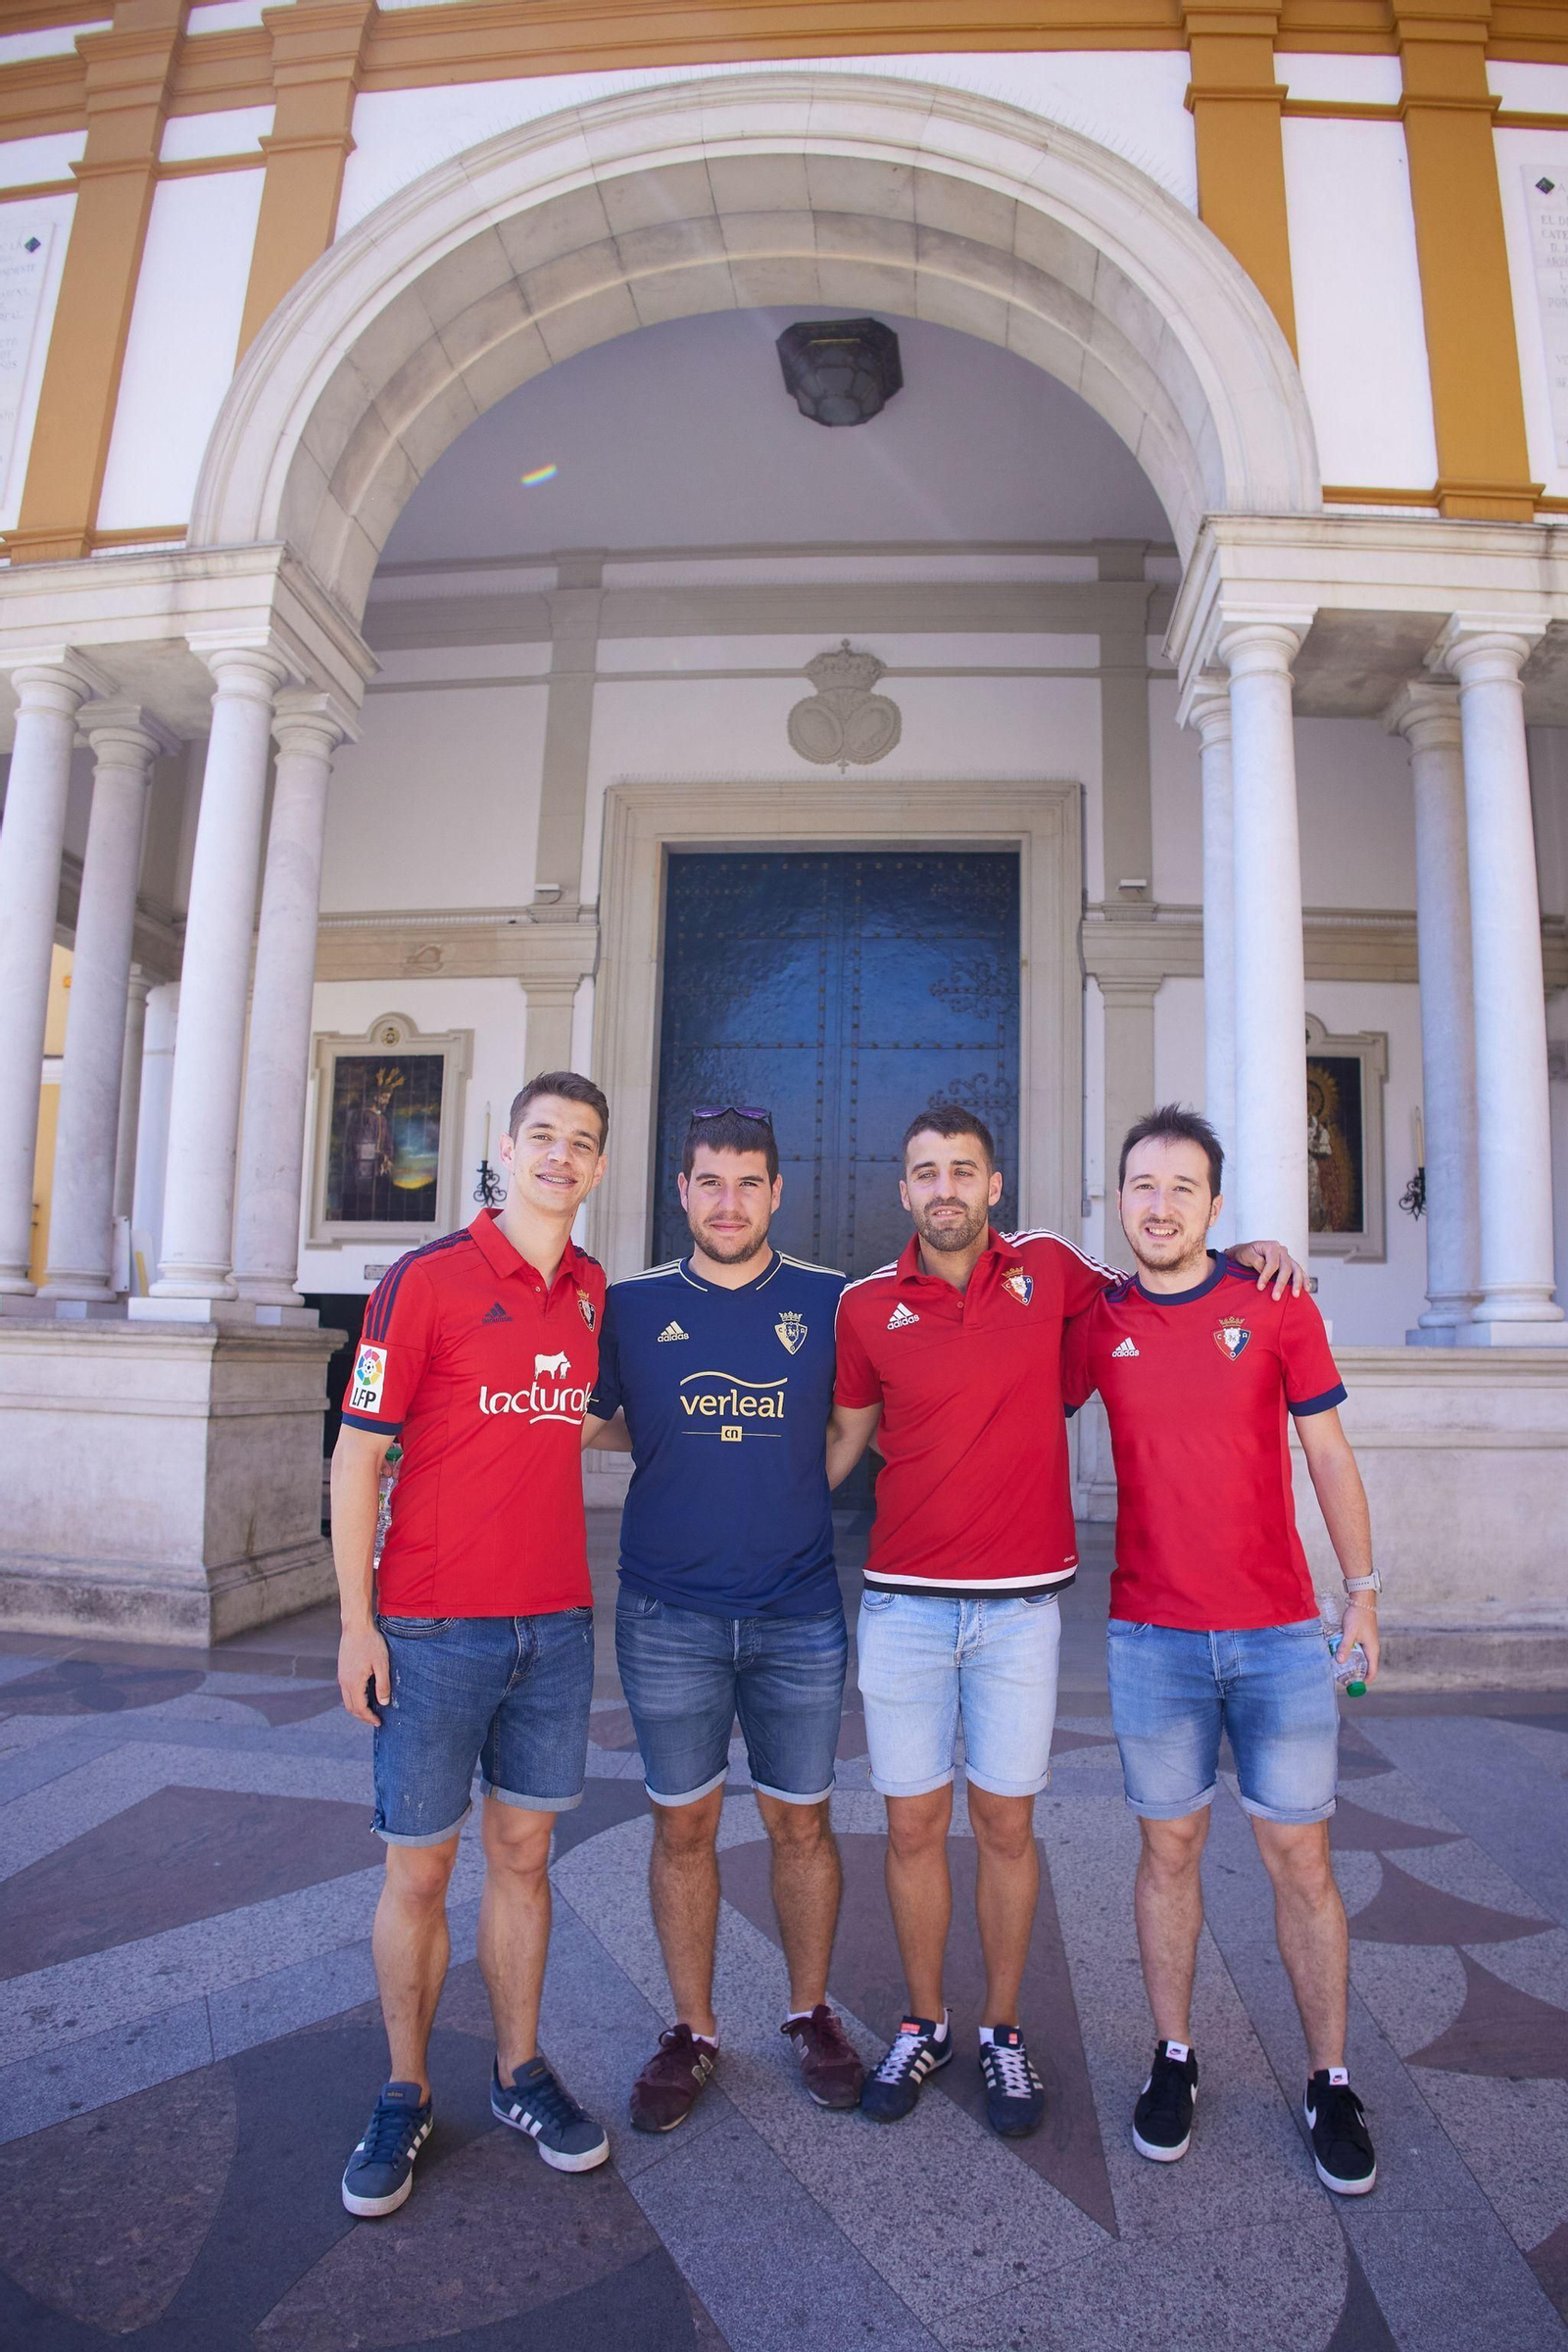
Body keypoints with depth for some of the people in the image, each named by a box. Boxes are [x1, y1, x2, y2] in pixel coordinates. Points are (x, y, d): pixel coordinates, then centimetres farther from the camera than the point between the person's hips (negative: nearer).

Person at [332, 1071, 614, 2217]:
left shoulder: (592, 1291, 6)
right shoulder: (426, 1279, -9)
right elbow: (357, 1455, -7)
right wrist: (356, 1623, -10)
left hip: (555, 1621, 4)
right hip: (433, 1626, -4)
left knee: (523, 1852, 16)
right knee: (419, 1869, 9)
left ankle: (521, 2073, 33)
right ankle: (405, 2097, 29)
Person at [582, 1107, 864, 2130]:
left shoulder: (829, 1302, 0)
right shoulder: (633, 1307, 0)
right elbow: (587, 1424, 9)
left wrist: (784, 1496, 2)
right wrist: (683, 1443, -3)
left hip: (799, 1615, 0)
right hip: (669, 1614, 0)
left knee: (801, 1821, 13)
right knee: (683, 1824, 12)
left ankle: (812, 2013, 35)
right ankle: (692, 2029, 32)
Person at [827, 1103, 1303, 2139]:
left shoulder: (1048, 1267, 0)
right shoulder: (866, 1307, 0)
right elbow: (844, 1440, 10)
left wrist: (1240, 1251, 4)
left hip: (1021, 1604, 0)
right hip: (903, 1603, 1)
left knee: (1007, 1824, 10)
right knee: (913, 1826, 10)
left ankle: (1004, 2032, 32)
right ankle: (925, 2026, 32)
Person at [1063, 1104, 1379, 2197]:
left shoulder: (1277, 1306, -2)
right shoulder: (1097, 1322, 0)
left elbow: (1330, 1457, 3)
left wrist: (1363, 1591, 4)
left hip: (1280, 1634, 0)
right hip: (1153, 1636, 1)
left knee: (1301, 1860, 8)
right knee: (1170, 1850, 12)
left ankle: (1331, 2081, 27)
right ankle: (1174, 2057, 30)